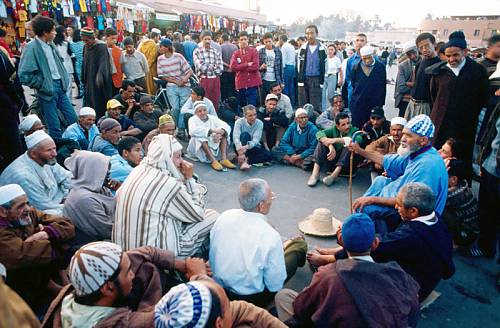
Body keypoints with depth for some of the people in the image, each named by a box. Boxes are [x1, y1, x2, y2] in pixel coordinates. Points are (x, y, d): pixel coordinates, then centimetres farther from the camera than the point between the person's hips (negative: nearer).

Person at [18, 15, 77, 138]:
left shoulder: (51, 44, 9)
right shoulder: (32, 47, -14)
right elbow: (24, 75, -18)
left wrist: (65, 81, 10)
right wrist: (42, 85, -9)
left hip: (60, 86, 7)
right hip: (47, 90, -7)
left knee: (73, 120, 10)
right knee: (54, 127, 0)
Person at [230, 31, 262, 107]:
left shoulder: (254, 51, 2)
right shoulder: (236, 53, 9)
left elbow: (255, 66, -10)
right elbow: (232, 67, -7)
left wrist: (240, 67, -5)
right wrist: (247, 64, -10)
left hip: (252, 83, -3)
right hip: (240, 83, 3)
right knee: (241, 106, 12)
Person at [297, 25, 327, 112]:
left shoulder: (322, 49, 0)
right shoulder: (303, 48, 7)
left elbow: (324, 67, 3)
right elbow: (299, 65, 9)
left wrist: (321, 81, -1)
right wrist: (300, 79, 3)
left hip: (316, 79, -2)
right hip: (304, 79, 2)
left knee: (316, 105, -2)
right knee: (303, 104, 7)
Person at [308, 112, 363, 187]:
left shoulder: (354, 130, -4)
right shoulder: (334, 130, 4)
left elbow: (358, 140, -29)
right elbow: (319, 133, -14)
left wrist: (335, 140, -28)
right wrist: (330, 146, -30)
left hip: (347, 165, -3)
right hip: (333, 159, 3)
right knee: (322, 141, -12)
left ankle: (334, 175, -30)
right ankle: (315, 174, -21)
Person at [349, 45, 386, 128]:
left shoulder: (380, 67, 0)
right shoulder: (356, 68, 1)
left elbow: (383, 86, 4)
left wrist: (382, 102, 2)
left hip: (375, 104, 0)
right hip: (358, 104, 1)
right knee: (357, 127, 5)